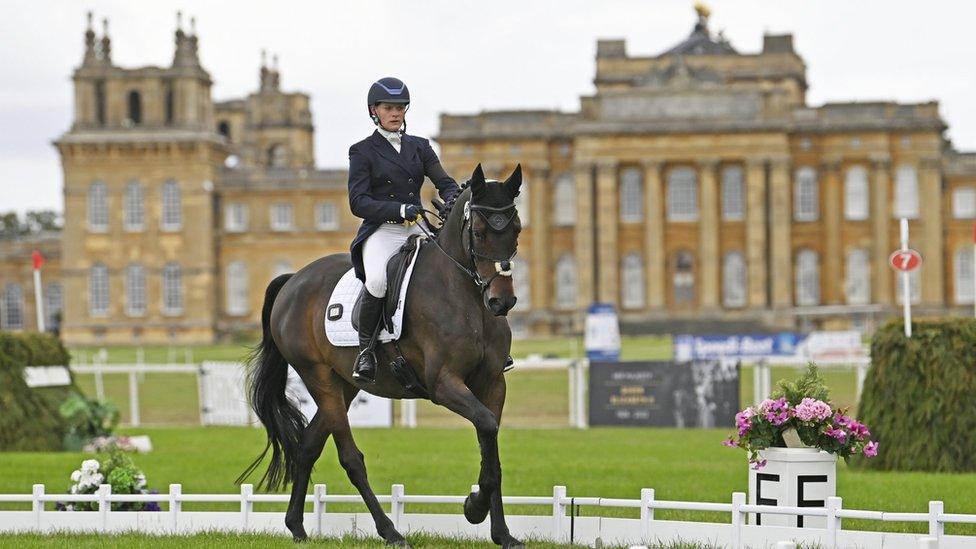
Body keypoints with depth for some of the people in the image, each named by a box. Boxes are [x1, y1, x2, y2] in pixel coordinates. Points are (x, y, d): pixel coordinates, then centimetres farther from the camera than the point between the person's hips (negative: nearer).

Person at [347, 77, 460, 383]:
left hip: (417, 230, 4)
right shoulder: (362, 151, 4)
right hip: (381, 231, -4)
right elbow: (358, 202, -6)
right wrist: (399, 210, -21)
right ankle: (365, 348, -18)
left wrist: (452, 205, -16)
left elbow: (445, 183, 8)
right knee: (377, 280, -36)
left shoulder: (419, 147, 16)